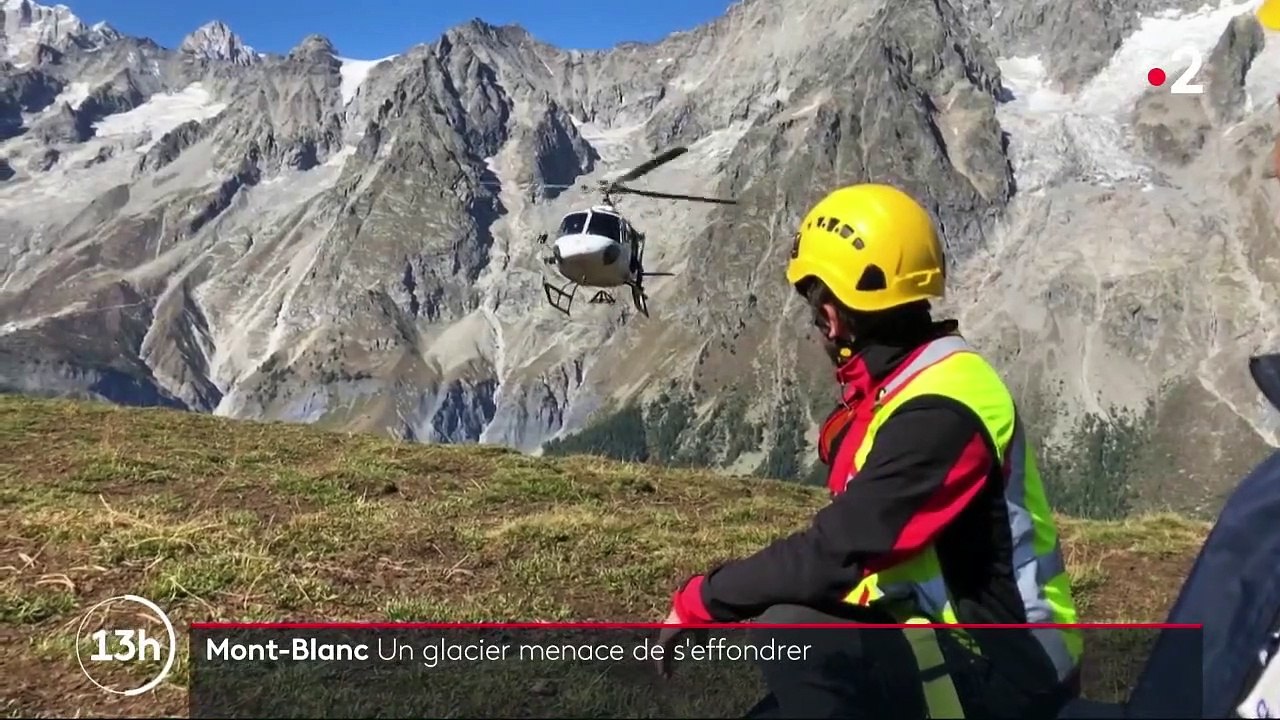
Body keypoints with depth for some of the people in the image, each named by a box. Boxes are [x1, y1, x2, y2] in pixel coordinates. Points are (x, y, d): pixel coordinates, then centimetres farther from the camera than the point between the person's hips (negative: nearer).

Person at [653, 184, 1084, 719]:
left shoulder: (938, 413, -24)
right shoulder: (893, 391, 7)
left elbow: (833, 554, -28)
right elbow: (843, 544, 11)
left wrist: (700, 601, -16)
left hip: (1007, 671, -9)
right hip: (948, 651, 9)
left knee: (790, 633, -30)